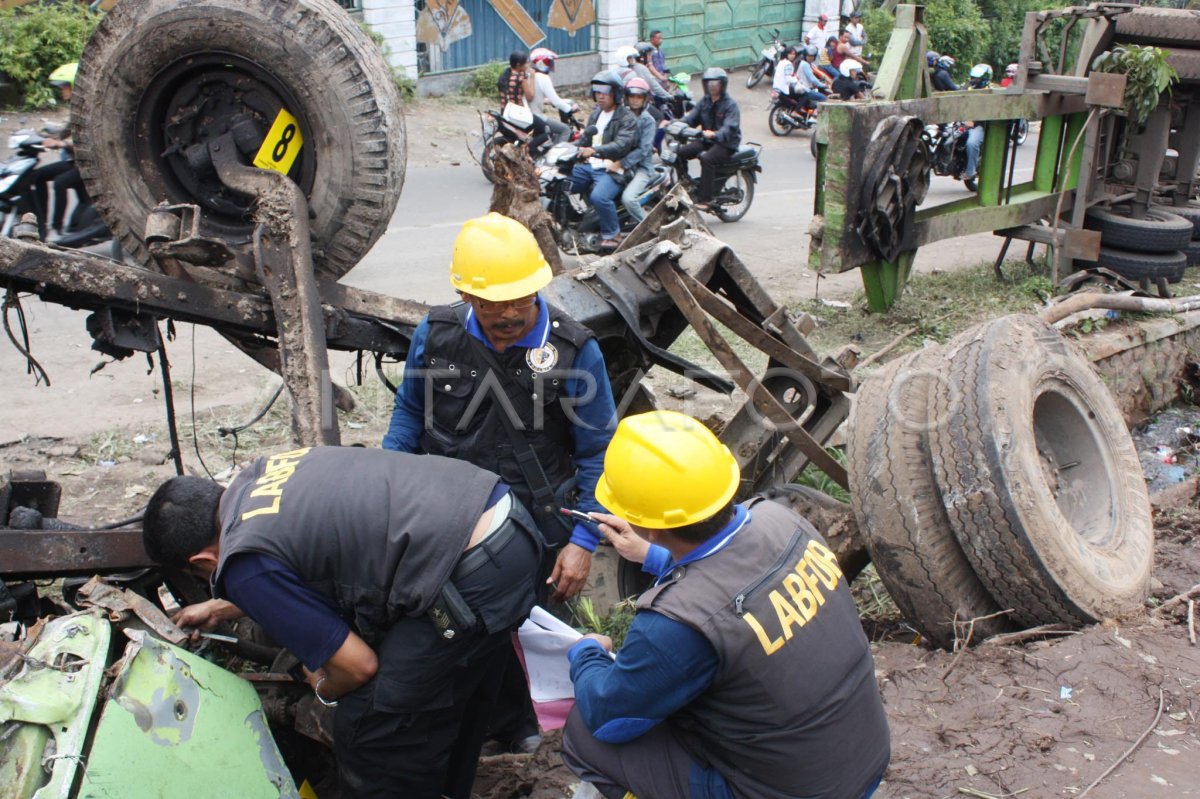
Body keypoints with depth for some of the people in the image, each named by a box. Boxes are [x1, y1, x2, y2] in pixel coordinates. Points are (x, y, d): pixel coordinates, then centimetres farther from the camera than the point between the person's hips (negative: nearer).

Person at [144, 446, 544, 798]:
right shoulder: (261, 474, 16)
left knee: (370, 734, 6)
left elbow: (359, 666, -5)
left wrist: (324, 688, 18)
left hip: (474, 575, -10)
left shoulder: (244, 566, -9)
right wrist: (220, 608, 49)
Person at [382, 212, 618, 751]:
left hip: (538, 529, -2)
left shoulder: (574, 351, -11)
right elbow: (410, 412, 13)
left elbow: (598, 452, -4)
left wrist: (583, 541, -7)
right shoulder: (436, 336, -5)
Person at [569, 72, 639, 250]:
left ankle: (612, 234, -13)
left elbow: (621, 145, -25)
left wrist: (594, 151, -38)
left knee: (599, 197, -34)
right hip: (588, 166, 8)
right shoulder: (595, 113, 18)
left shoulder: (626, 119, -8)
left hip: (611, 170, -8)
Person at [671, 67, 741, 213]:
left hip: (726, 143, -7)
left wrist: (714, 134, -46)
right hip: (706, 140, 7)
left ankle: (704, 198, -32)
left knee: (707, 159, -35)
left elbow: (729, 127, -25)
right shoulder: (704, 101, 12)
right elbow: (691, 117, 4)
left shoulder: (730, 104, -10)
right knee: (680, 153, -14)